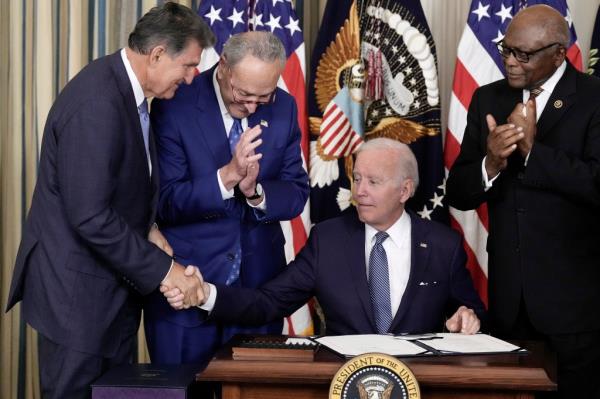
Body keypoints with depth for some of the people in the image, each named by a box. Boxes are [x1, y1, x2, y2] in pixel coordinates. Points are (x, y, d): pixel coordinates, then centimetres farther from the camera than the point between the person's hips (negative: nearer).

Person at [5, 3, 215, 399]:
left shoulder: (127, 88, 6)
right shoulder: (96, 103, -25)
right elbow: (90, 217, -28)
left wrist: (147, 229, 2)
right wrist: (163, 269, -22)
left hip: (112, 284, 9)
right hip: (76, 288, -9)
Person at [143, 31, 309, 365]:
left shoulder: (284, 108, -1)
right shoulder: (174, 106, -12)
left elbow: (297, 195, 1)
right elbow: (165, 202, -15)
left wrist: (256, 192, -20)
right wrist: (227, 176, -29)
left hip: (258, 279, 3)